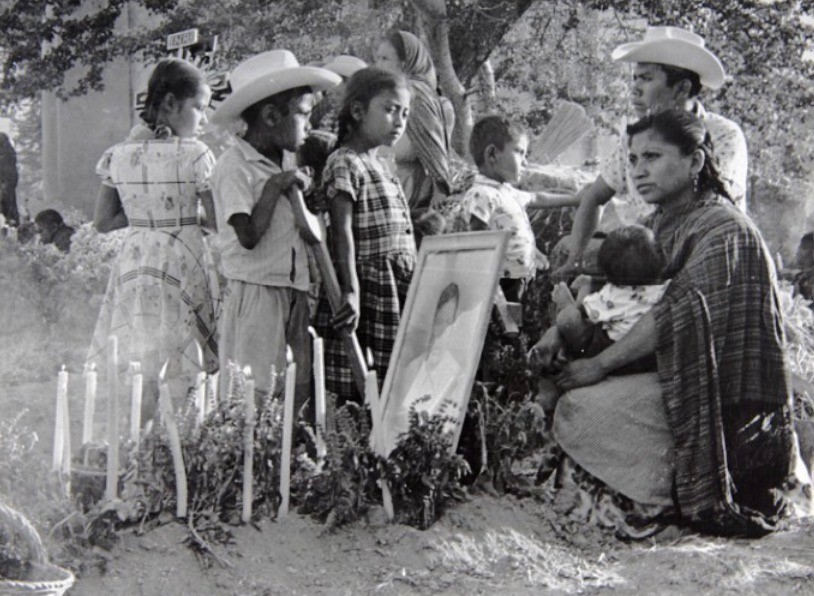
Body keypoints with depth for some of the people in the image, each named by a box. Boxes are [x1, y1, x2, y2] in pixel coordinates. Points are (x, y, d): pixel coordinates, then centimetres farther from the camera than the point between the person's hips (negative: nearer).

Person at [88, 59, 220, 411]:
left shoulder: (119, 155, 5)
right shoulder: (194, 155, -10)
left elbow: (103, 222, 10)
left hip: (132, 267, 5)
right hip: (182, 267, -5)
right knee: (178, 380, -3)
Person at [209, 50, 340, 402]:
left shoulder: (285, 165, 14)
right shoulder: (235, 167, -9)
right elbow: (248, 236, -19)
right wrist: (275, 187, -15)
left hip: (293, 296, 8)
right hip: (255, 294, -8)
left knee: (298, 396, 6)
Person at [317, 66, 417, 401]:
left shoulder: (380, 166, 20)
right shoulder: (344, 164, -7)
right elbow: (343, 232, -15)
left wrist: (413, 281, 23)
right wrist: (351, 292, -23)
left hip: (400, 290, 9)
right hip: (367, 290, -8)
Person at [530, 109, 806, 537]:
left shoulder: (724, 231, -16)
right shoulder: (662, 224, 13)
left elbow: (675, 315, -22)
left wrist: (598, 365, -18)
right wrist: (561, 329, -6)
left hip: (728, 402, -10)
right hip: (676, 380, 10)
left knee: (578, 413, -18)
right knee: (555, 390, 8)